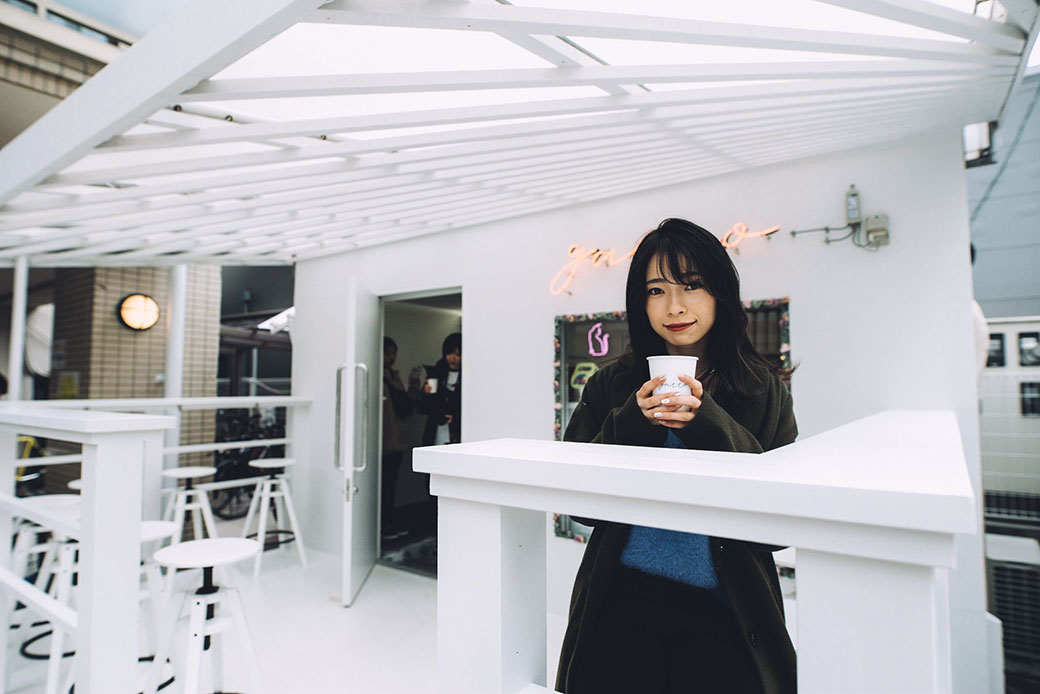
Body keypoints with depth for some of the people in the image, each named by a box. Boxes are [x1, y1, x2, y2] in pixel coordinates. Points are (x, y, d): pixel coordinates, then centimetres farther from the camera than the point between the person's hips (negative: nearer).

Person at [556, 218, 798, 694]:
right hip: (621, 605, 1)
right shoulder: (610, 386, 1)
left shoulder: (764, 390, 1)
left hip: (721, 617, 0)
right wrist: (633, 424, -17)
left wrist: (708, 425, -18)